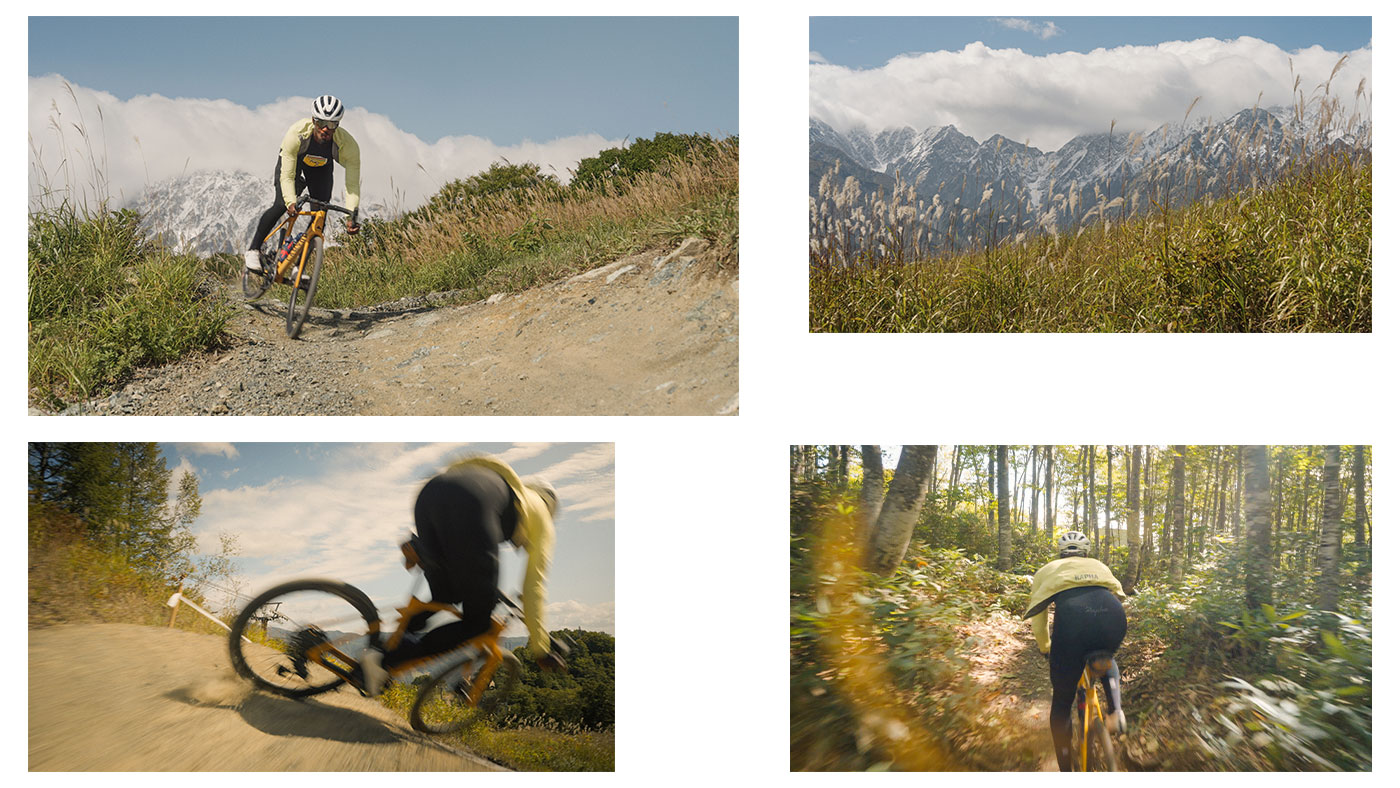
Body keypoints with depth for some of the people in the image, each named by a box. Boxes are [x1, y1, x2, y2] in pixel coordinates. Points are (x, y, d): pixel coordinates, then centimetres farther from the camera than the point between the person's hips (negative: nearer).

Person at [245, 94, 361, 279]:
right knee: (281, 205, -22)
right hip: (292, 160, -2)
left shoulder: (348, 145, -37)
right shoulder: (296, 134, -39)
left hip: (322, 168, 2)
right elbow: (287, 175, -34)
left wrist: (352, 216, -46)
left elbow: (352, 184, -35)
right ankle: (252, 250, -6)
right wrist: (291, 202, -50)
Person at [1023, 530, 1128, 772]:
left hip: (1072, 618, -2)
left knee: (1061, 703, 14)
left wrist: (1046, 649, 52)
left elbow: (1038, 619, 34)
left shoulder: (1048, 570, 34)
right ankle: (1115, 711, 16)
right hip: (1114, 616, 2)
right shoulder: (1099, 566, 38)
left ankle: (1065, 771, 13)